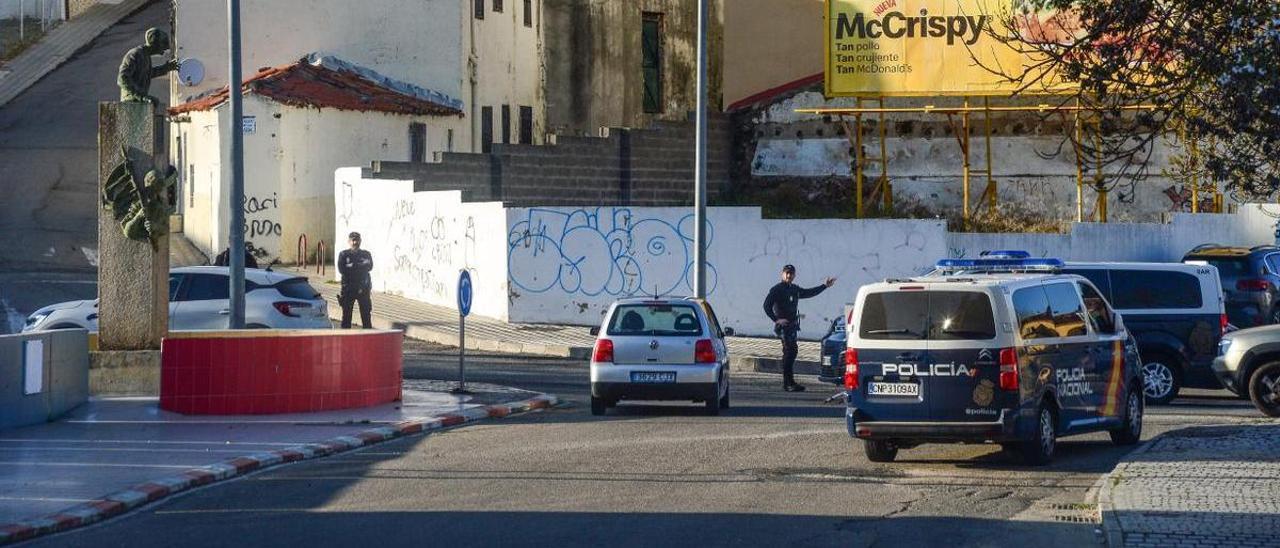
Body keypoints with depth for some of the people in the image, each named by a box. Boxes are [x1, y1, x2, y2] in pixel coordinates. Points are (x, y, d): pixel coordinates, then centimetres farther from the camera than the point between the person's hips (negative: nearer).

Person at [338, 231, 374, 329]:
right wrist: (361, 266, -9)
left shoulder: (366, 254, 9)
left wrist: (352, 266, -12)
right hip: (348, 288, -1)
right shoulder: (344, 255, 4)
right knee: (346, 315, 1)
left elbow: (369, 267, -5)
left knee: (366, 314, 0)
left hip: (363, 289, 1)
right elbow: (341, 269, -9)